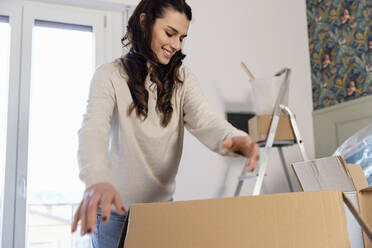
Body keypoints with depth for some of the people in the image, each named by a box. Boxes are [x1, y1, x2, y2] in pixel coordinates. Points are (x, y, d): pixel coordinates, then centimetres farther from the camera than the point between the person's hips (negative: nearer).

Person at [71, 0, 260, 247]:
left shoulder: (182, 77, -2)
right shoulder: (110, 76, -14)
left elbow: (203, 120, -18)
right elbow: (94, 128, -29)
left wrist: (234, 137, -42)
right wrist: (97, 180, -50)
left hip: (162, 203, 4)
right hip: (115, 207, -3)